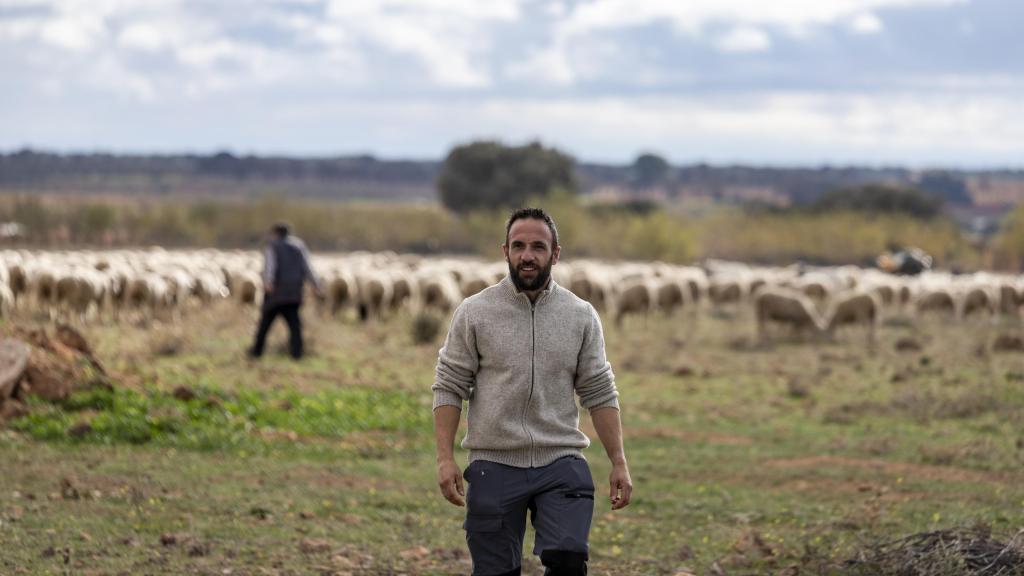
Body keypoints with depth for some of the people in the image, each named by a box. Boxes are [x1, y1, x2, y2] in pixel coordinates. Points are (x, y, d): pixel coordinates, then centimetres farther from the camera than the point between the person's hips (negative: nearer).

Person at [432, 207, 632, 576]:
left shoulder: (581, 317, 5)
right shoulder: (474, 313, -1)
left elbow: (600, 394, 7)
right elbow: (449, 389, -1)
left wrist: (619, 463, 0)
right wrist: (445, 459, -10)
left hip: (561, 464, 1)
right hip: (494, 466, -1)